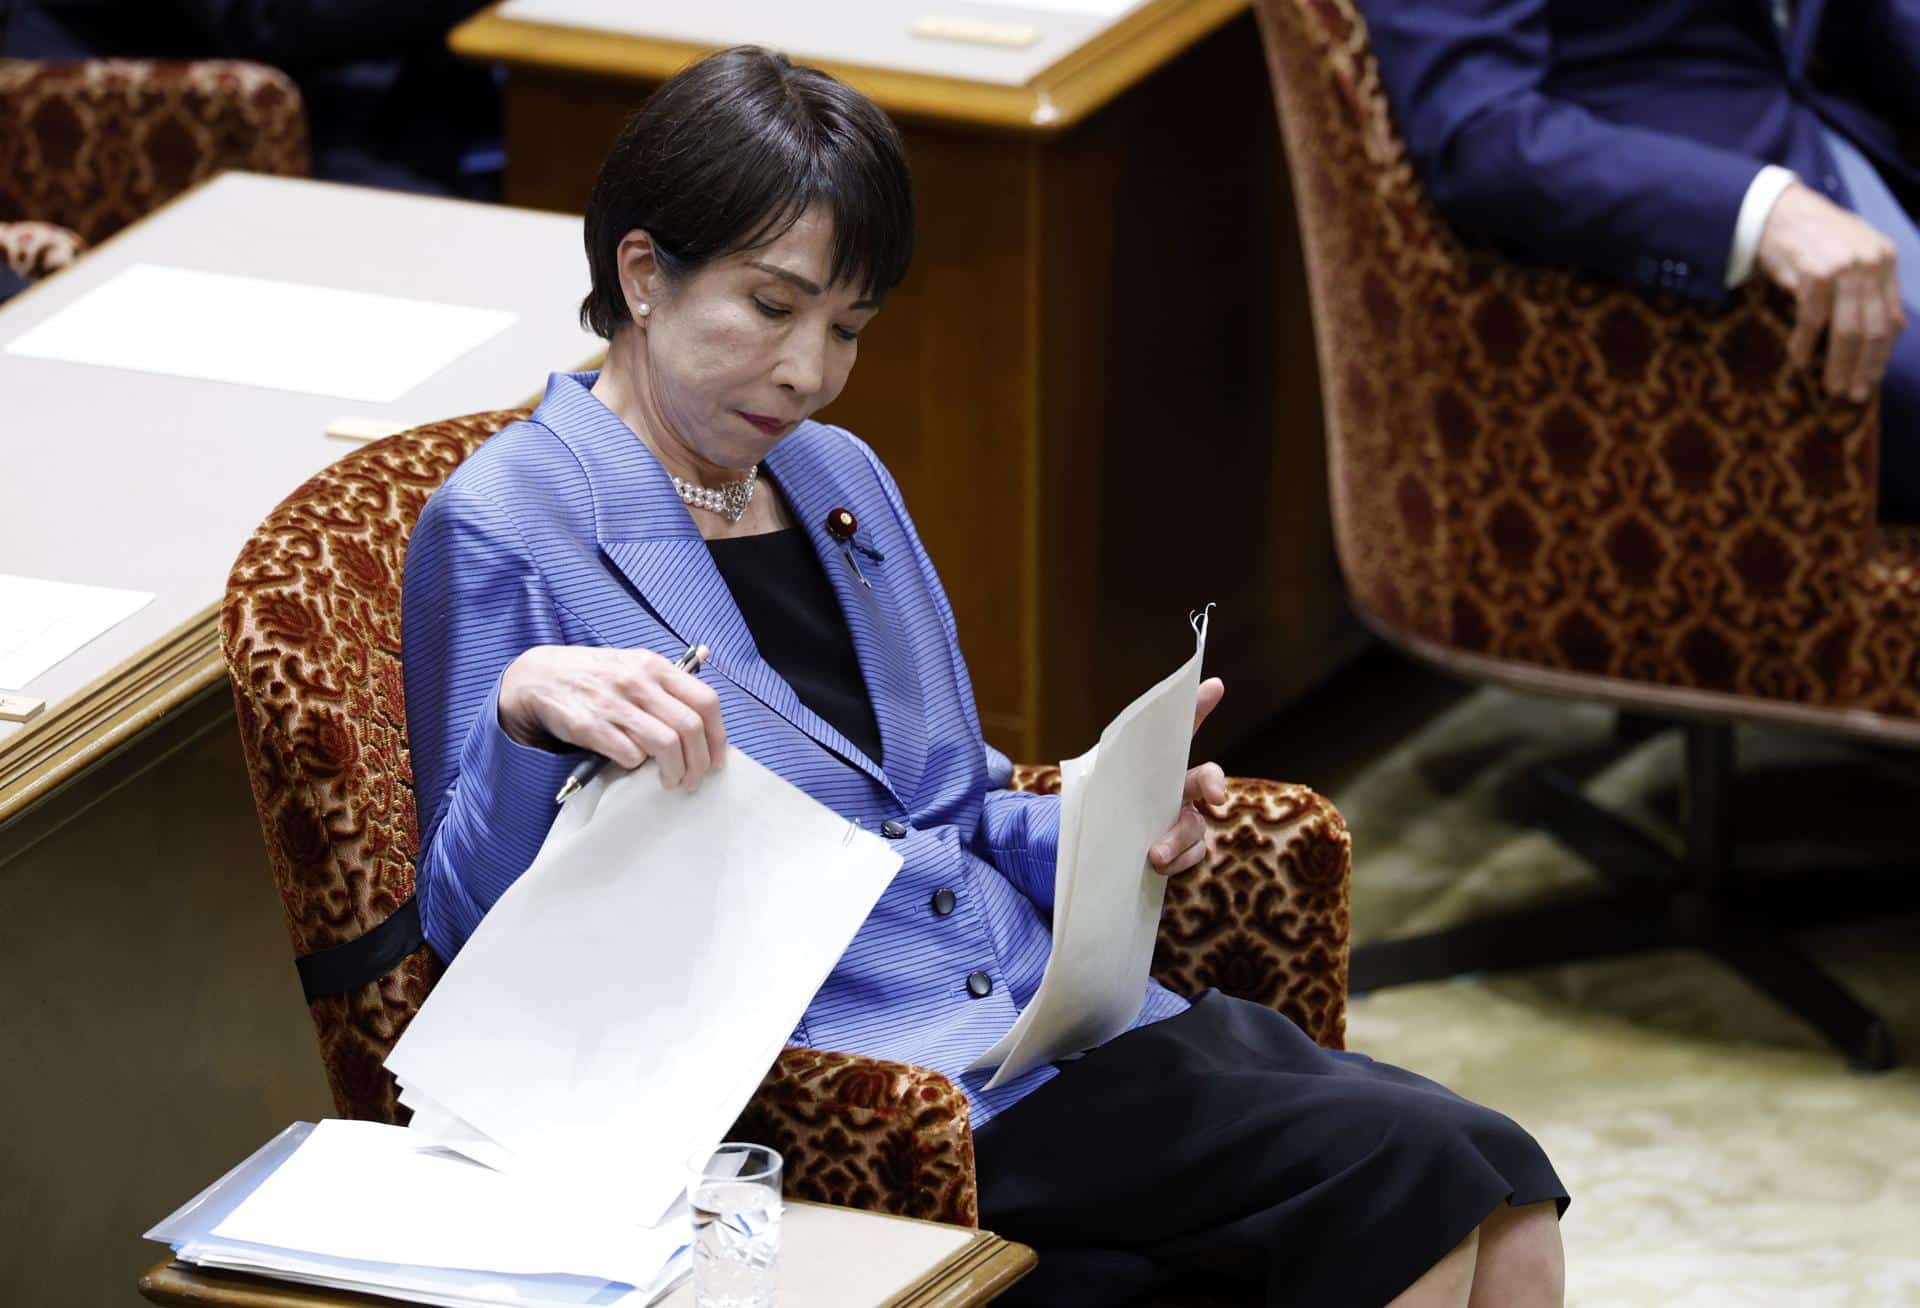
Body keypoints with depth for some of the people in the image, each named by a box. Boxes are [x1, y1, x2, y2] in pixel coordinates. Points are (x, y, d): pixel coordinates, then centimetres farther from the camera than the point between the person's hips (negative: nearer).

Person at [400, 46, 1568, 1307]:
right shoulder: (505, 526, -5)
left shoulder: (843, 478, 18)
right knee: (1400, 1167, -23)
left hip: (1044, 1000, 7)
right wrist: (523, 712, -26)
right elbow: (471, 927, -7)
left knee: (1494, 1184, -16)